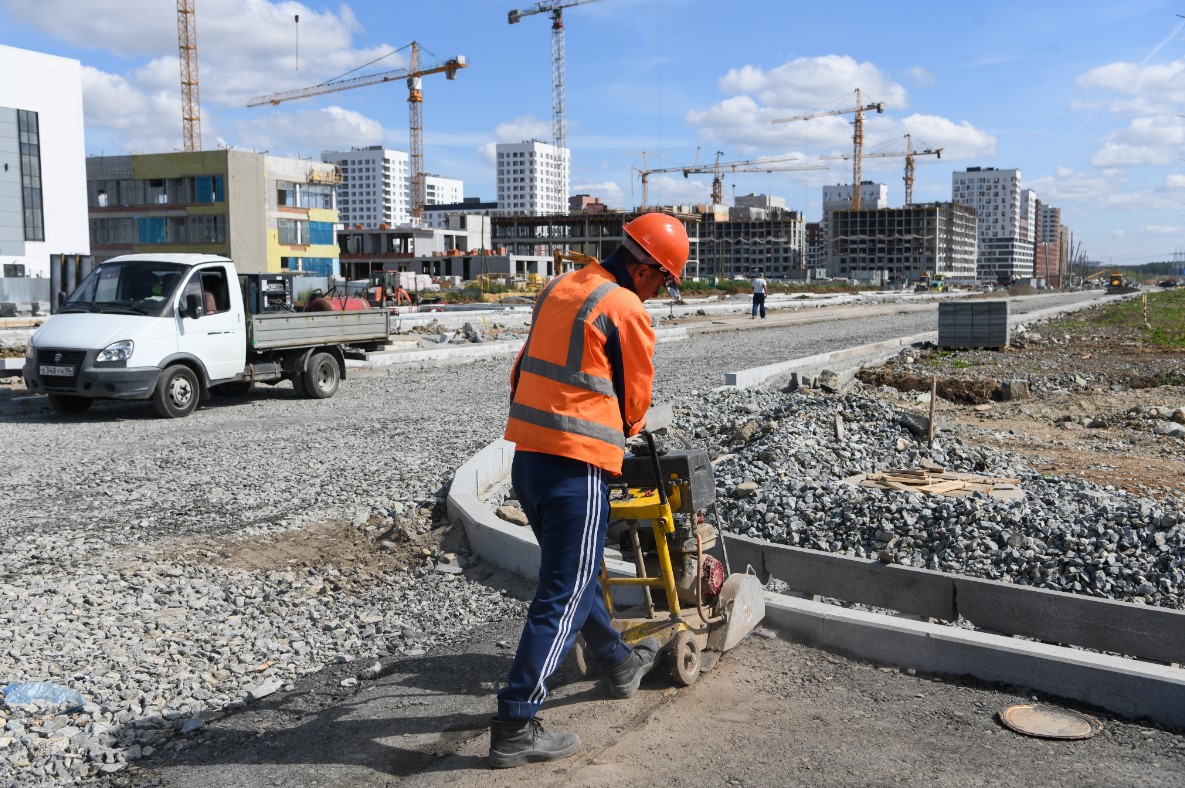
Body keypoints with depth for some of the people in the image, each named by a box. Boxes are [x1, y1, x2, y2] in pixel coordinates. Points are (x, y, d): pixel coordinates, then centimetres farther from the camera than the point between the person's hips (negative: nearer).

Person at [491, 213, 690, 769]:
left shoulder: (559, 289, 12)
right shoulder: (628, 311, -11)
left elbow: (523, 371, 17)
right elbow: (634, 400, 1)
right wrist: (627, 432, 22)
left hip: (526, 458, 9)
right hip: (575, 470, -9)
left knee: (572, 574, 23)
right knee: (563, 597, -1)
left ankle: (620, 663, 44)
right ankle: (514, 728, 2)